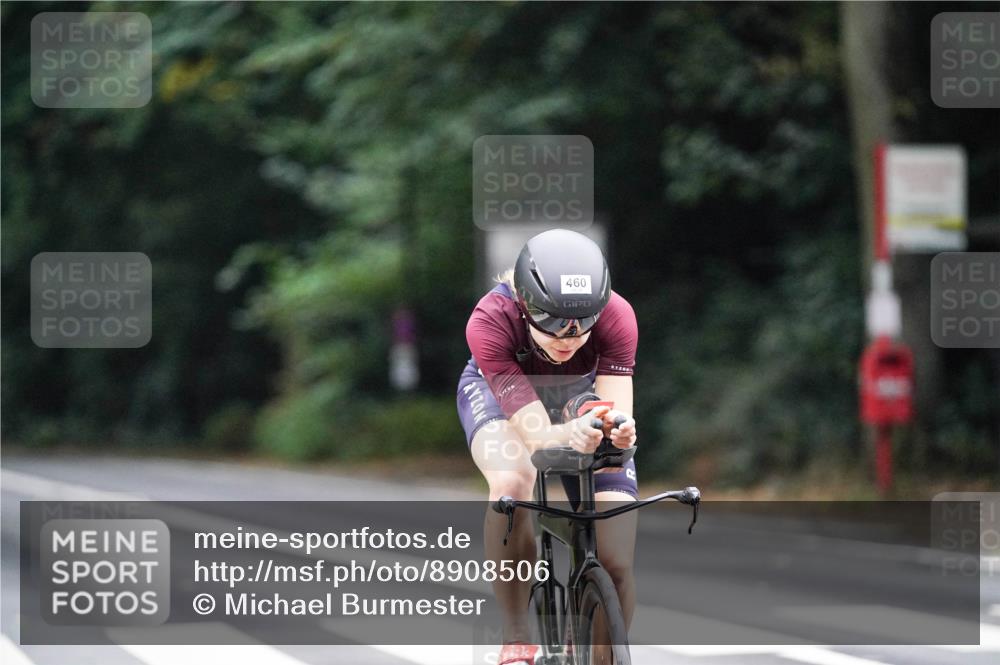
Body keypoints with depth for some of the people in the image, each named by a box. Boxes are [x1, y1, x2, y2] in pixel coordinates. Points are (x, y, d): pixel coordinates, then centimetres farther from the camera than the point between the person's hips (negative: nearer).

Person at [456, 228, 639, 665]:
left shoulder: (616, 317, -34)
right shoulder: (490, 322, -39)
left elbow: (618, 412, -37)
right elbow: (535, 435, -42)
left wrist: (618, 433, -61)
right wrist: (571, 435, -65)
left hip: (582, 396, 2)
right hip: (498, 392, -2)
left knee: (617, 566, -13)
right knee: (512, 482, -38)